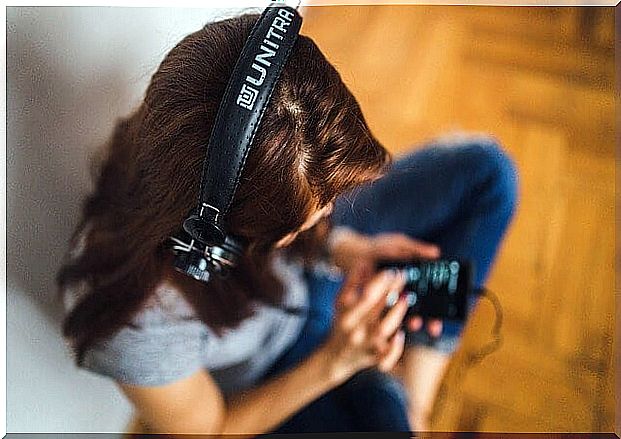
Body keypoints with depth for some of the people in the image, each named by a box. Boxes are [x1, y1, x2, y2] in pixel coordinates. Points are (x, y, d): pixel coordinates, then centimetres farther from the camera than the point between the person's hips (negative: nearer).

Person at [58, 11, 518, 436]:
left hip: (307, 270, 5)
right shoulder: (138, 315, -40)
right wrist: (335, 361, -28)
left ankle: (418, 383, 3)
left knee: (485, 168, -3)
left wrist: (347, 249, -23)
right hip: (270, 380, -3)